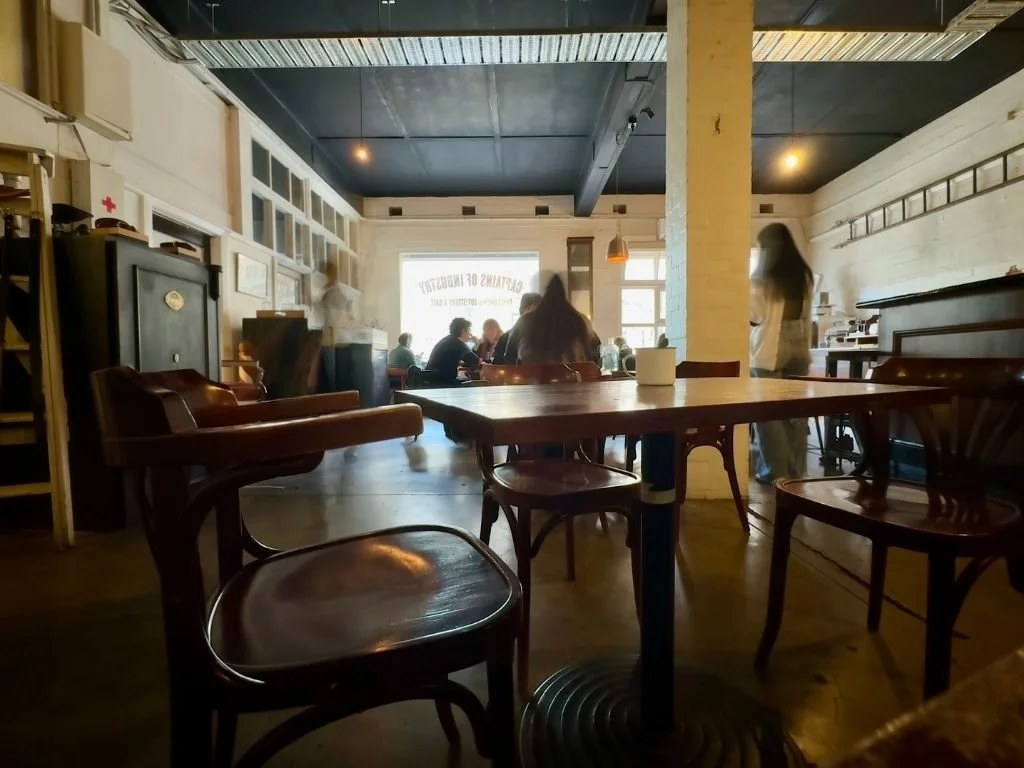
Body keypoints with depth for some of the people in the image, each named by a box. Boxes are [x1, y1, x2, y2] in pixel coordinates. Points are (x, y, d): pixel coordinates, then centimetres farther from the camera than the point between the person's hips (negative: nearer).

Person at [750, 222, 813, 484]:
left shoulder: (762, 278, -8)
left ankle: (775, 471, 3)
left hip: (770, 350, -6)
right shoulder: (804, 275, 10)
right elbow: (806, 316, 13)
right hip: (798, 348, 6)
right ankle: (796, 470, 15)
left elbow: (754, 316, -7)